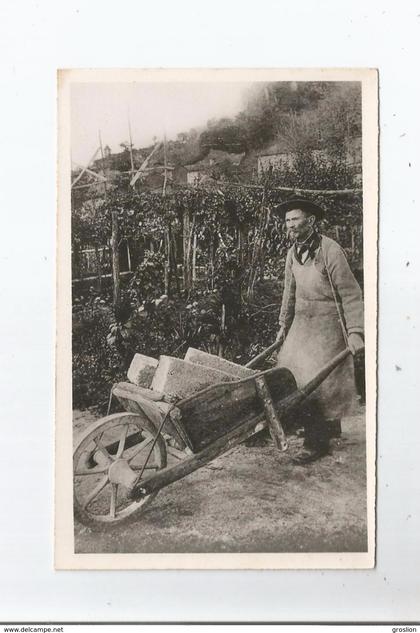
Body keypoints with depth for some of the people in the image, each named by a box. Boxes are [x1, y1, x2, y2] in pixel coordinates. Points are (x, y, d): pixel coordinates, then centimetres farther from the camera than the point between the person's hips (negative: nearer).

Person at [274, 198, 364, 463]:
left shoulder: (330, 251, -18)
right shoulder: (293, 253, 5)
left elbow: (350, 294, -17)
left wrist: (355, 332, -22)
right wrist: (284, 324, 18)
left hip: (327, 325, -7)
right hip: (302, 324, 7)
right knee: (294, 378, 8)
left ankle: (318, 443, 6)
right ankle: (329, 427, 26)